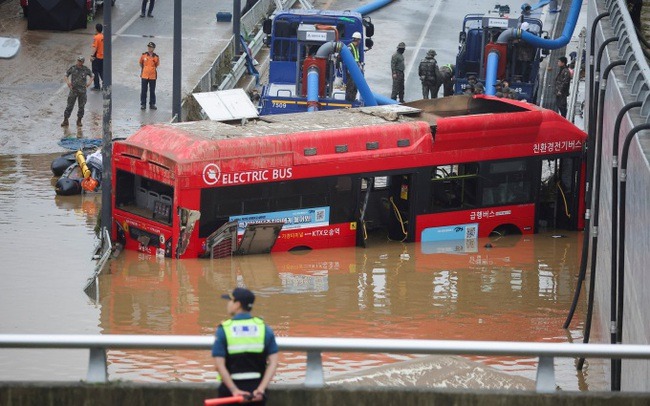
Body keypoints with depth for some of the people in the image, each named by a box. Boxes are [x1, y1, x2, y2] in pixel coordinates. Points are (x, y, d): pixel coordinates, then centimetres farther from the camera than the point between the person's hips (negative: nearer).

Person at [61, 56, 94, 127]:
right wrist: (68, 81, -8)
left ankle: (79, 121, 20)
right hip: (73, 89, -1)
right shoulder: (72, 68, -3)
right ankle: (65, 120, 5)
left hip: (82, 90, 1)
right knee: (69, 105, -1)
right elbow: (66, 75, 10)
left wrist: (90, 82, -3)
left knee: (81, 106, 6)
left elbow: (92, 75, 14)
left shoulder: (86, 69, -1)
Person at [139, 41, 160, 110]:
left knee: (152, 91, 7)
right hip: (144, 76, 0)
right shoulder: (143, 55, -1)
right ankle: (143, 104, 8)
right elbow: (141, 64, 13)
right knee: (143, 91, 2)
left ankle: (152, 104, 16)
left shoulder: (156, 57, -1)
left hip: (152, 76, 0)